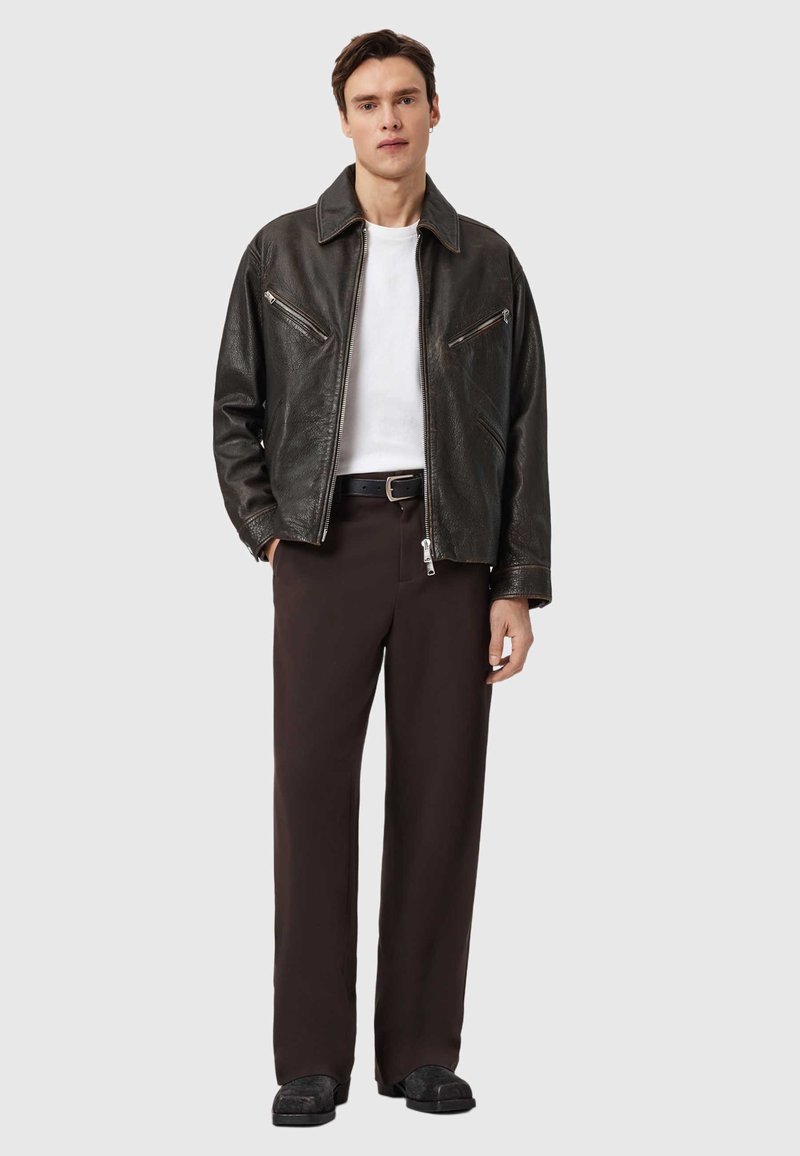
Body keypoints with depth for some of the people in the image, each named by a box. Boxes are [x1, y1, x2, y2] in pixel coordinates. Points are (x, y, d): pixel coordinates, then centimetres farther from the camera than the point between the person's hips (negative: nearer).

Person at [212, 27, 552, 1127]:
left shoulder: (485, 261, 8)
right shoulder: (283, 251, 7)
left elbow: (523, 433, 6)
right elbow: (236, 408, 11)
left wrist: (520, 586, 0)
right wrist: (266, 532, -2)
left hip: (451, 547, 1)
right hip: (328, 542, -1)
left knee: (441, 792, 1)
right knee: (314, 786, -5)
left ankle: (424, 1049, 10)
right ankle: (312, 1059, 2)